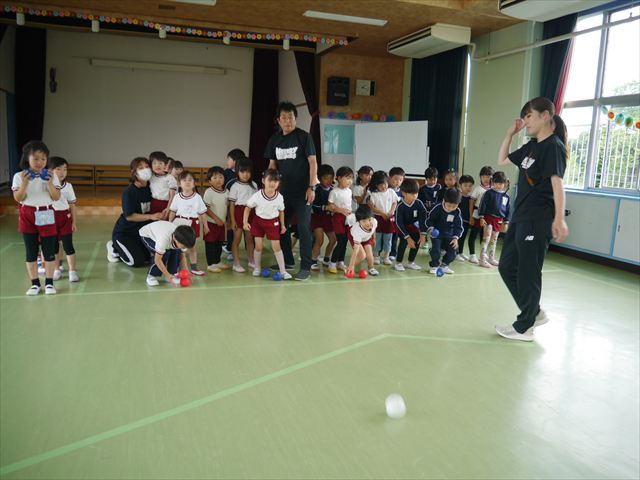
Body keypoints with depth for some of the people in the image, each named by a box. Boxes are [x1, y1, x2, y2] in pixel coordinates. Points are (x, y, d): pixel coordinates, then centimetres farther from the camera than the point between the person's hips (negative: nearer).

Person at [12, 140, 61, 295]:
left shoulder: (51, 176, -1)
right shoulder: (19, 176, -2)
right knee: (31, 251, 5)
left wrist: (50, 183, -20)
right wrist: (24, 184, -20)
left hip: (46, 216, 0)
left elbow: (56, 197, -6)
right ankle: (34, 283, 14)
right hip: (27, 216, 0)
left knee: (49, 250, 2)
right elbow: (18, 199, -6)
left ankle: (49, 282, 12)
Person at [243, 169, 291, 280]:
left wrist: (282, 225, 5)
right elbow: (248, 208, -6)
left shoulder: (279, 197, -14)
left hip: (273, 222, 0)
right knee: (258, 246, 1)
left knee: (276, 246, -2)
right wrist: (245, 222, -13)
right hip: (258, 221, 0)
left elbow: (281, 211, 3)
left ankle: (283, 271, 5)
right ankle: (257, 268, 22)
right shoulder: (257, 196, -19)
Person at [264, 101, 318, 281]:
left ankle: (306, 267, -1)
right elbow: (272, 165, 14)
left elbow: (313, 162, -7)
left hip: (302, 191, -5)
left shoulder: (304, 137, -5)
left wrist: (311, 187, -14)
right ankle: (287, 260, 27)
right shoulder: (274, 140, 8)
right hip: (283, 191, 5)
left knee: (303, 228, -6)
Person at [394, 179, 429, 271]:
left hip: (412, 225, 4)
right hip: (401, 226, -4)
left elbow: (423, 219, -19)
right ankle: (398, 263, -7)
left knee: (417, 240, -9)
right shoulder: (400, 206, -31)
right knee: (404, 240, -23)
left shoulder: (419, 204, -23)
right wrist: (408, 237, -31)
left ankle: (411, 262, 9)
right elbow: (399, 223, -28)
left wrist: (423, 234, -26)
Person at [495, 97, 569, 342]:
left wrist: (559, 219, -30)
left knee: (528, 273, 0)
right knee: (507, 267, 14)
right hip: (520, 217, 9)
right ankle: (535, 313, 28)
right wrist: (510, 133, 15)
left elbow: (557, 182, -22)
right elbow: (502, 160, 26)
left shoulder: (553, 146, -11)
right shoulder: (531, 146, 14)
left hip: (537, 220, -9)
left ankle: (524, 327, 14)